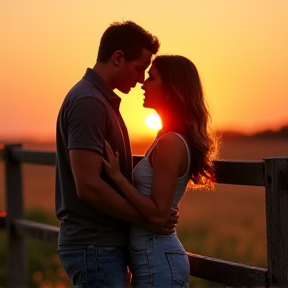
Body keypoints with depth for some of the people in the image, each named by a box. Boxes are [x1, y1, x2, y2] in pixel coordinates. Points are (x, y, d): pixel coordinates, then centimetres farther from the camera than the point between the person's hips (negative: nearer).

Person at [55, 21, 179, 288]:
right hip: (95, 247, -10)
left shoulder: (102, 100, 15)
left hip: (103, 245, 10)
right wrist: (147, 219, -14)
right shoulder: (88, 101, -16)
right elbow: (88, 185, -23)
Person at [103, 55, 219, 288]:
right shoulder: (173, 140, 11)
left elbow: (158, 214, -20)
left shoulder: (170, 143, -18)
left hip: (158, 261, -10)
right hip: (157, 257, 10)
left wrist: (117, 176, -20)